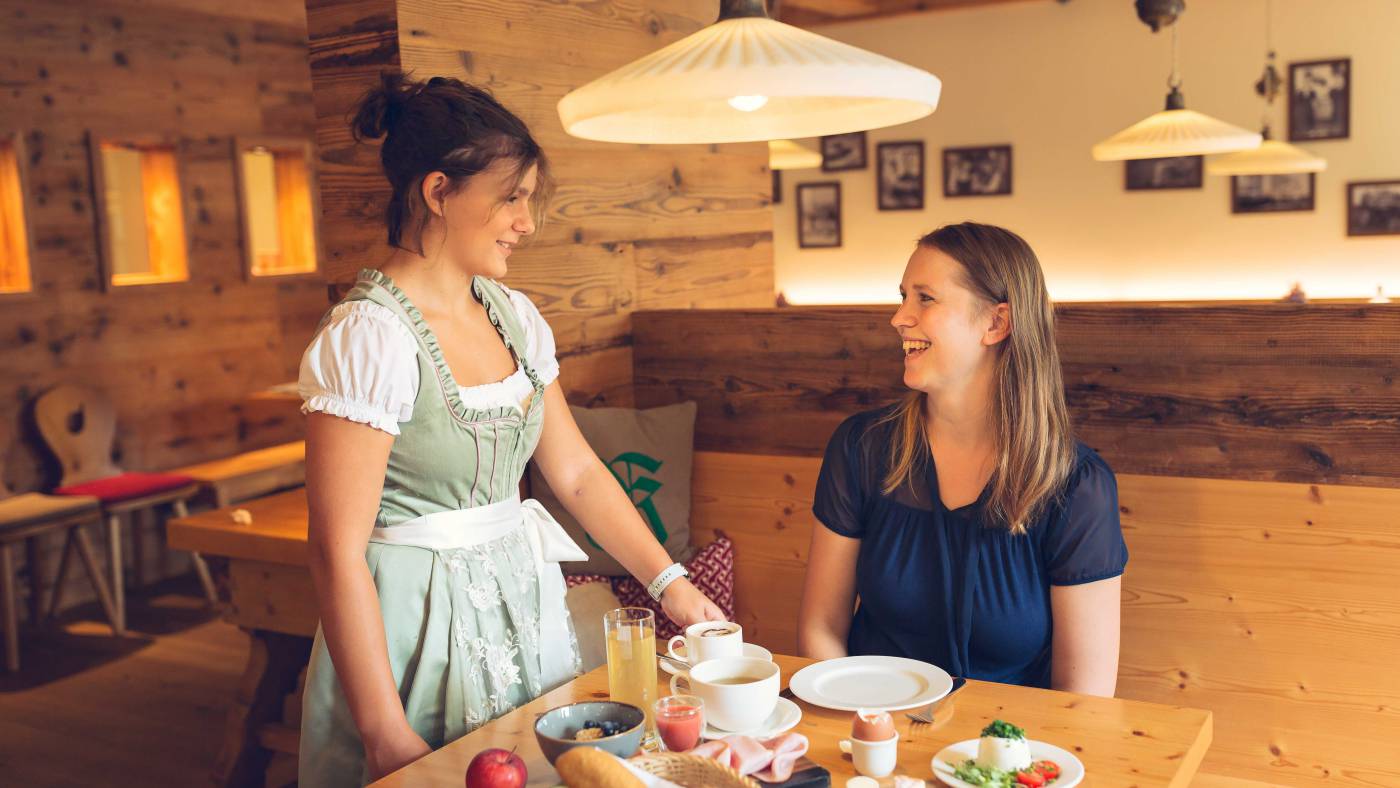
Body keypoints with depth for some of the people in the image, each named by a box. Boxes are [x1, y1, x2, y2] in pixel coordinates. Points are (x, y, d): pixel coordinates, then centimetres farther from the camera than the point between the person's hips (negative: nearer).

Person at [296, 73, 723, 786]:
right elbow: (337, 552, -20)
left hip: (524, 599, 7)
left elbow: (577, 473, 10)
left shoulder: (514, 317, 4)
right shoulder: (369, 336, -18)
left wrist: (669, 582, 2)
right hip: (421, 621, -7)